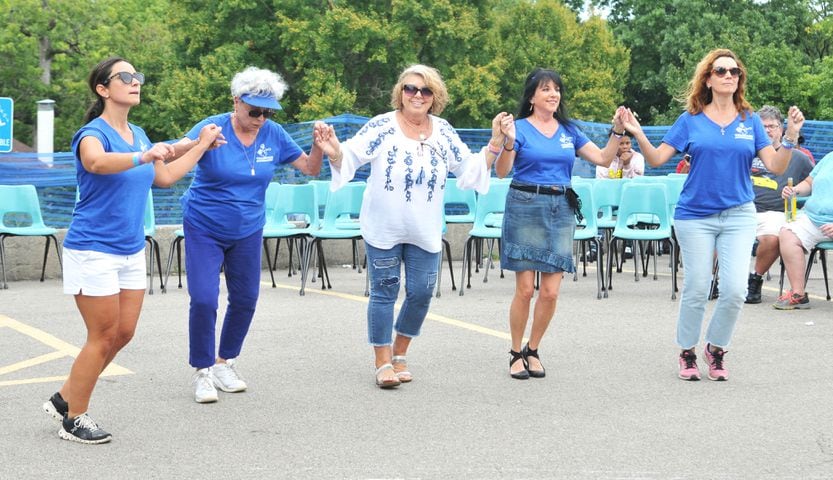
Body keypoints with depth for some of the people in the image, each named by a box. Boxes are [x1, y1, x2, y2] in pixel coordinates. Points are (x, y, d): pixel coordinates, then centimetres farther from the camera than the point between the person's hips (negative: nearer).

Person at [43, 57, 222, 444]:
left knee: (124, 332, 10)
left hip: (131, 251, 8)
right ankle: (73, 420, 12)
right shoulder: (93, 133, -16)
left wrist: (201, 145, 22)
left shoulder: (137, 135, 9)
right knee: (103, 336, -3)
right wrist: (143, 156, -52)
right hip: (93, 250, -8)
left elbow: (165, 176, 23)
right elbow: (96, 162, -40)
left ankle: (65, 398, 24)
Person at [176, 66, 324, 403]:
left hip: (248, 232, 4)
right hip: (204, 229, -4)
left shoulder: (273, 135, -6)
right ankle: (202, 371, 5)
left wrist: (319, 145, -20)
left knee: (245, 299, 10)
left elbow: (310, 168, 0)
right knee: (204, 300, -12)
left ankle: (225, 362, 29)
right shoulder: (213, 128, -17)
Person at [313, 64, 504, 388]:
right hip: (384, 228, -4)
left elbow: (471, 169, 9)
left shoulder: (444, 132, 3)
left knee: (421, 293, 5)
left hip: (425, 232, 4)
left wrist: (494, 143, -3)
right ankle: (383, 363, 11)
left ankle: (400, 353, 26)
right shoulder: (382, 127, -10)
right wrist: (334, 152, -36)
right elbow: (350, 157, -15)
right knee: (384, 292, 2)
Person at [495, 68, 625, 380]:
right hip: (525, 207, -4)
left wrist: (617, 131, -1)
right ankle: (516, 354, 10)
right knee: (525, 288, -5)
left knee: (551, 291, 0)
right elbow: (501, 172, -10)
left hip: (561, 210, 4)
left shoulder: (569, 131, 13)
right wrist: (508, 143, -26)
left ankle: (532, 350, 17)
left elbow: (603, 159, 11)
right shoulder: (520, 128, 0)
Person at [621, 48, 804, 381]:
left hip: (738, 216, 1)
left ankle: (716, 349, 15)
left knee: (735, 291, -7)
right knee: (696, 290, 4)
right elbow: (657, 159, -1)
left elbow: (776, 167, -1)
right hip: (696, 215, -1)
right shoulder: (690, 120, 2)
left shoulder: (750, 121, 5)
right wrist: (638, 135, -17)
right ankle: (687, 353, 22)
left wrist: (790, 138, -16)